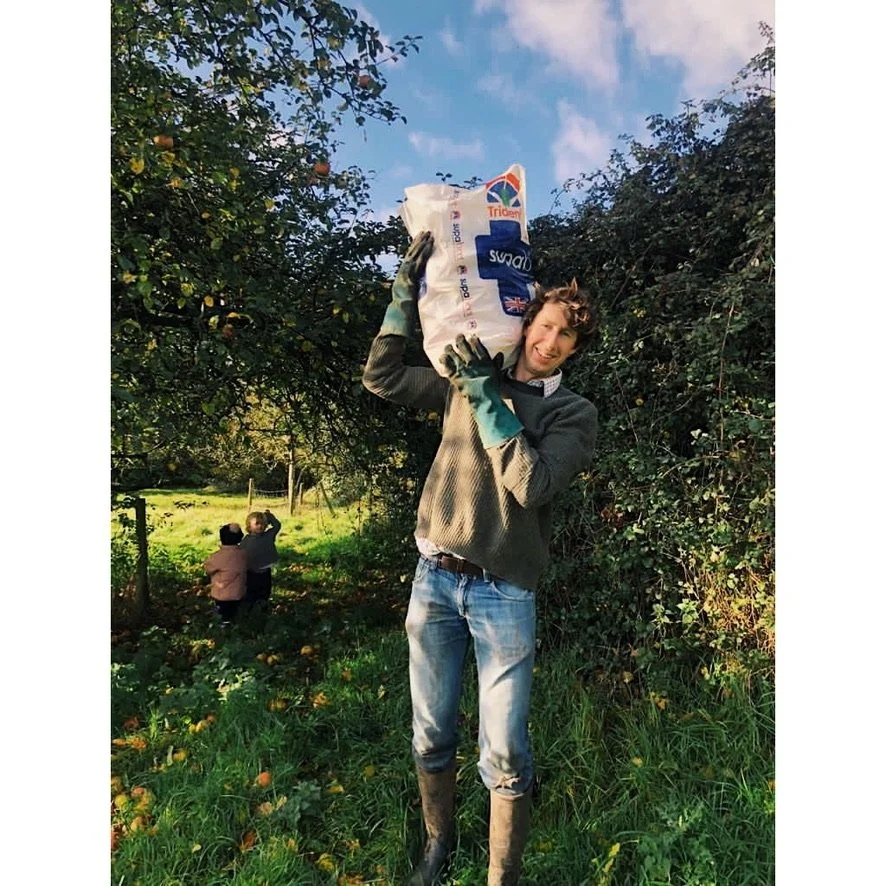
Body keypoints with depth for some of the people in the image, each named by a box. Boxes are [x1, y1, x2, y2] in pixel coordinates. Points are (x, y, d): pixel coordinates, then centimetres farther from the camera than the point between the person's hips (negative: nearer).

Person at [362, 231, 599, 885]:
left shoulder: (575, 413, 1)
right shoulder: (467, 380, 9)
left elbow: (531, 483, -15)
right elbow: (382, 378, 7)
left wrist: (486, 397, -17)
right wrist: (407, 292, 1)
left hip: (505, 592, -2)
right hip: (434, 579, 3)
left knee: (505, 753, 2)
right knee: (431, 735, 16)